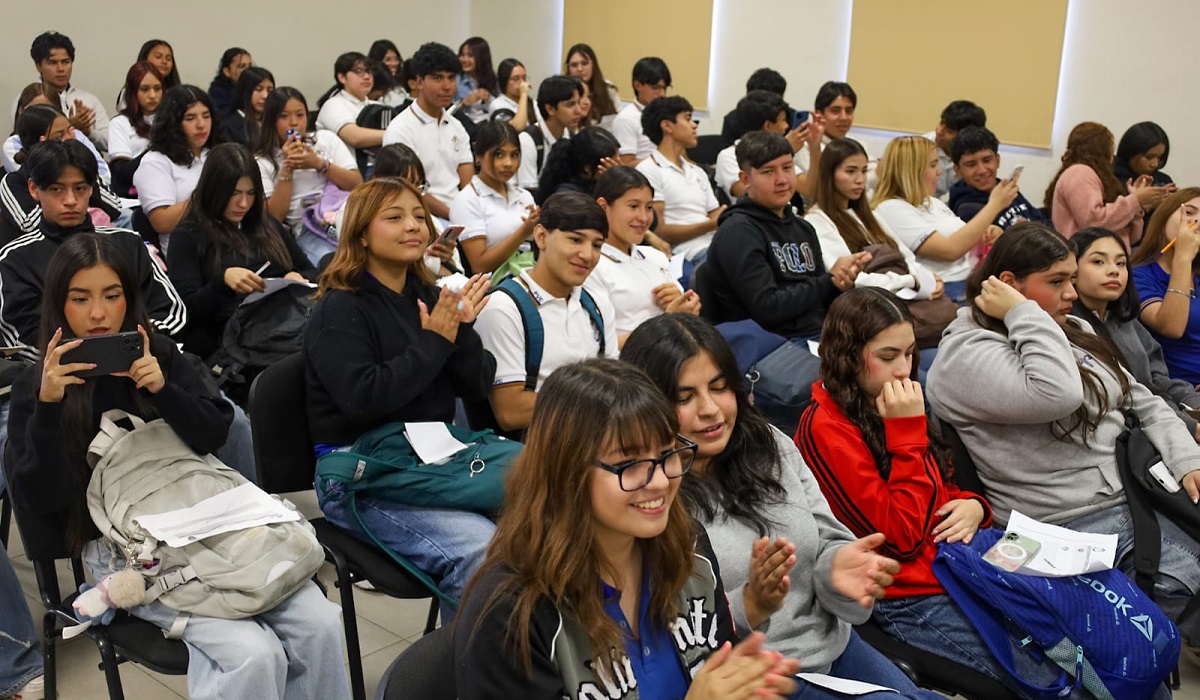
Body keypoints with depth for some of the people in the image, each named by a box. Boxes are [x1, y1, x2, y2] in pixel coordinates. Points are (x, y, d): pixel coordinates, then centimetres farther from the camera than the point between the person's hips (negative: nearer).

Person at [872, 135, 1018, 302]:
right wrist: (995, 205, -9)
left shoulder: (932, 202, 21)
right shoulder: (891, 209, -9)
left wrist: (988, 235, 1)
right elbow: (950, 250, -17)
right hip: (947, 294, -9)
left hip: (976, 282, 9)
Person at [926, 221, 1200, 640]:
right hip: (1073, 524, -8)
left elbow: (1144, 403, 21)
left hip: (1140, 493, 8)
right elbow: (1057, 394, -26)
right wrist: (1025, 315, -13)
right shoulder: (966, 354, -9)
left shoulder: (1073, 333, 18)